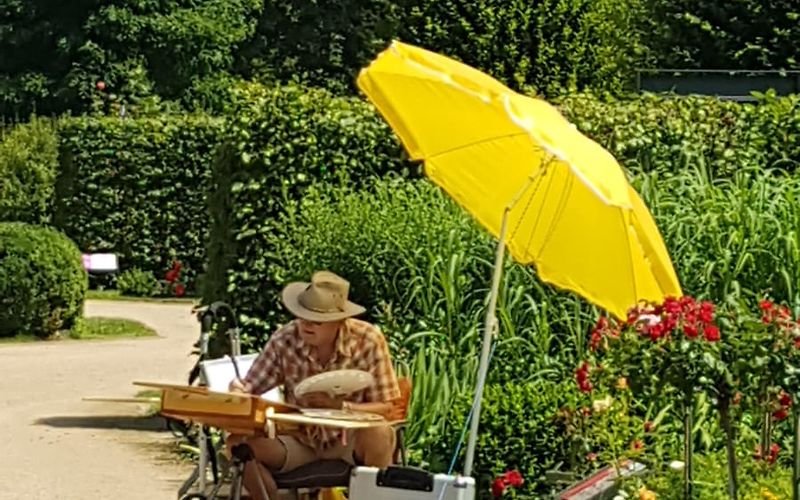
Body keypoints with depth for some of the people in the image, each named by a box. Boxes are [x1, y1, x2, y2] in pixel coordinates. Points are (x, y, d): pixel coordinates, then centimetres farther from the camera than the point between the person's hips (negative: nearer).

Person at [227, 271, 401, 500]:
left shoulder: (368, 340, -16)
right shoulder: (285, 339, -12)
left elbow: (384, 407, -13)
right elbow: (250, 389, -8)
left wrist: (340, 405, -29)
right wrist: (239, 391, -33)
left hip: (348, 440, -2)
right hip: (299, 439, 2)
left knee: (379, 434, -36)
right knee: (239, 443, -24)